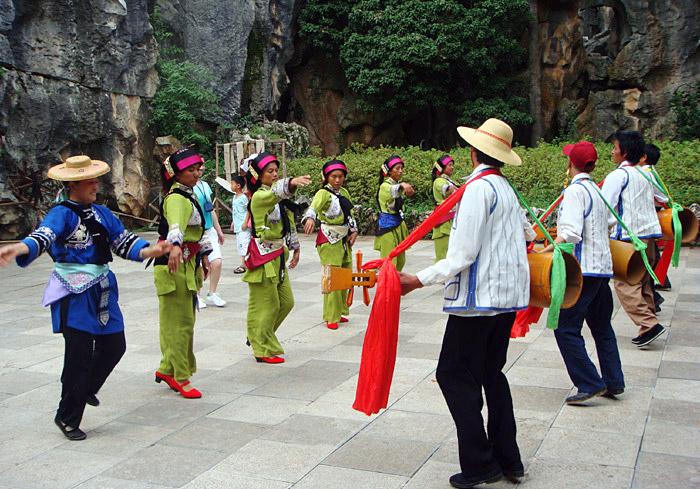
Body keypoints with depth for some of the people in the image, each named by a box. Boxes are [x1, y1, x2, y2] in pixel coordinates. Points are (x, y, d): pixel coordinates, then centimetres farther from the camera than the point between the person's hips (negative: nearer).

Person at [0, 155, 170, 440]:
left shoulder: (100, 212, 10)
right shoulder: (62, 213, -11)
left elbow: (123, 240, 12)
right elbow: (44, 236, -30)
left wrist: (150, 250, -5)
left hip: (102, 289, 7)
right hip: (74, 293, -7)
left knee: (114, 345, 11)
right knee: (79, 354, -6)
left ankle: (85, 389, 40)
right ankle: (67, 418, 13)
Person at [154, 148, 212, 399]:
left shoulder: (188, 195, 16)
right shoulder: (176, 199, -17)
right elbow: (176, 224, -38)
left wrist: (203, 255, 32)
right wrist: (175, 247, -55)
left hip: (187, 265, 10)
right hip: (174, 265, -10)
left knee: (185, 322, 15)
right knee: (180, 323, -4)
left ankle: (168, 369, 26)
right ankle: (180, 377, 4)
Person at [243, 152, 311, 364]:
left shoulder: (279, 199, 12)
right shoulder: (260, 196, -15)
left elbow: (289, 222, 20)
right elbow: (275, 192, -38)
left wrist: (294, 247, 20)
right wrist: (292, 183, -57)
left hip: (278, 255, 9)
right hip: (263, 257, -9)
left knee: (286, 302, 14)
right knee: (266, 304, -1)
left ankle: (258, 337, 31)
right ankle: (263, 350, 12)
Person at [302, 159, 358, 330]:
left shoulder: (344, 192, 10)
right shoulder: (324, 193, -14)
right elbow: (313, 207, -33)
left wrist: (353, 231, 5)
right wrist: (310, 218, -54)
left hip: (344, 239, 8)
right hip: (329, 240, -8)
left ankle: (339, 312, 24)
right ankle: (331, 317, 1)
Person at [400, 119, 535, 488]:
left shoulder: (478, 188, -14)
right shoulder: (507, 189, 13)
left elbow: (463, 254, -20)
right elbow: (527, 233, 28)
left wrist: (418, 280, -22)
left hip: (479, 298, -9)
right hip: (508, 296, 9)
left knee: (455, 374, -2)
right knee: (492, 373, 16)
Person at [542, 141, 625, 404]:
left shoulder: (575, 190, -13)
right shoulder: (597, 191, 13)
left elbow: (571, 234, -24)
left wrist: (544, 251, -19)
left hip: (582, 270, -9)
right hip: (603, 266, 9)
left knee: (566, 328, -5)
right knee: (602, 326, 18)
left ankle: (590, 384, -5)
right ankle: (613, 382, 23)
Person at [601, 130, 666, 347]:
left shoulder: (618, 175, -10)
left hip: (629, 235, -8)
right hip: (649, 233, 8)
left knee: (625, 283, -5)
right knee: (643, 282, 14)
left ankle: (649, 324, -15)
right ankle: (648, 325, 17)